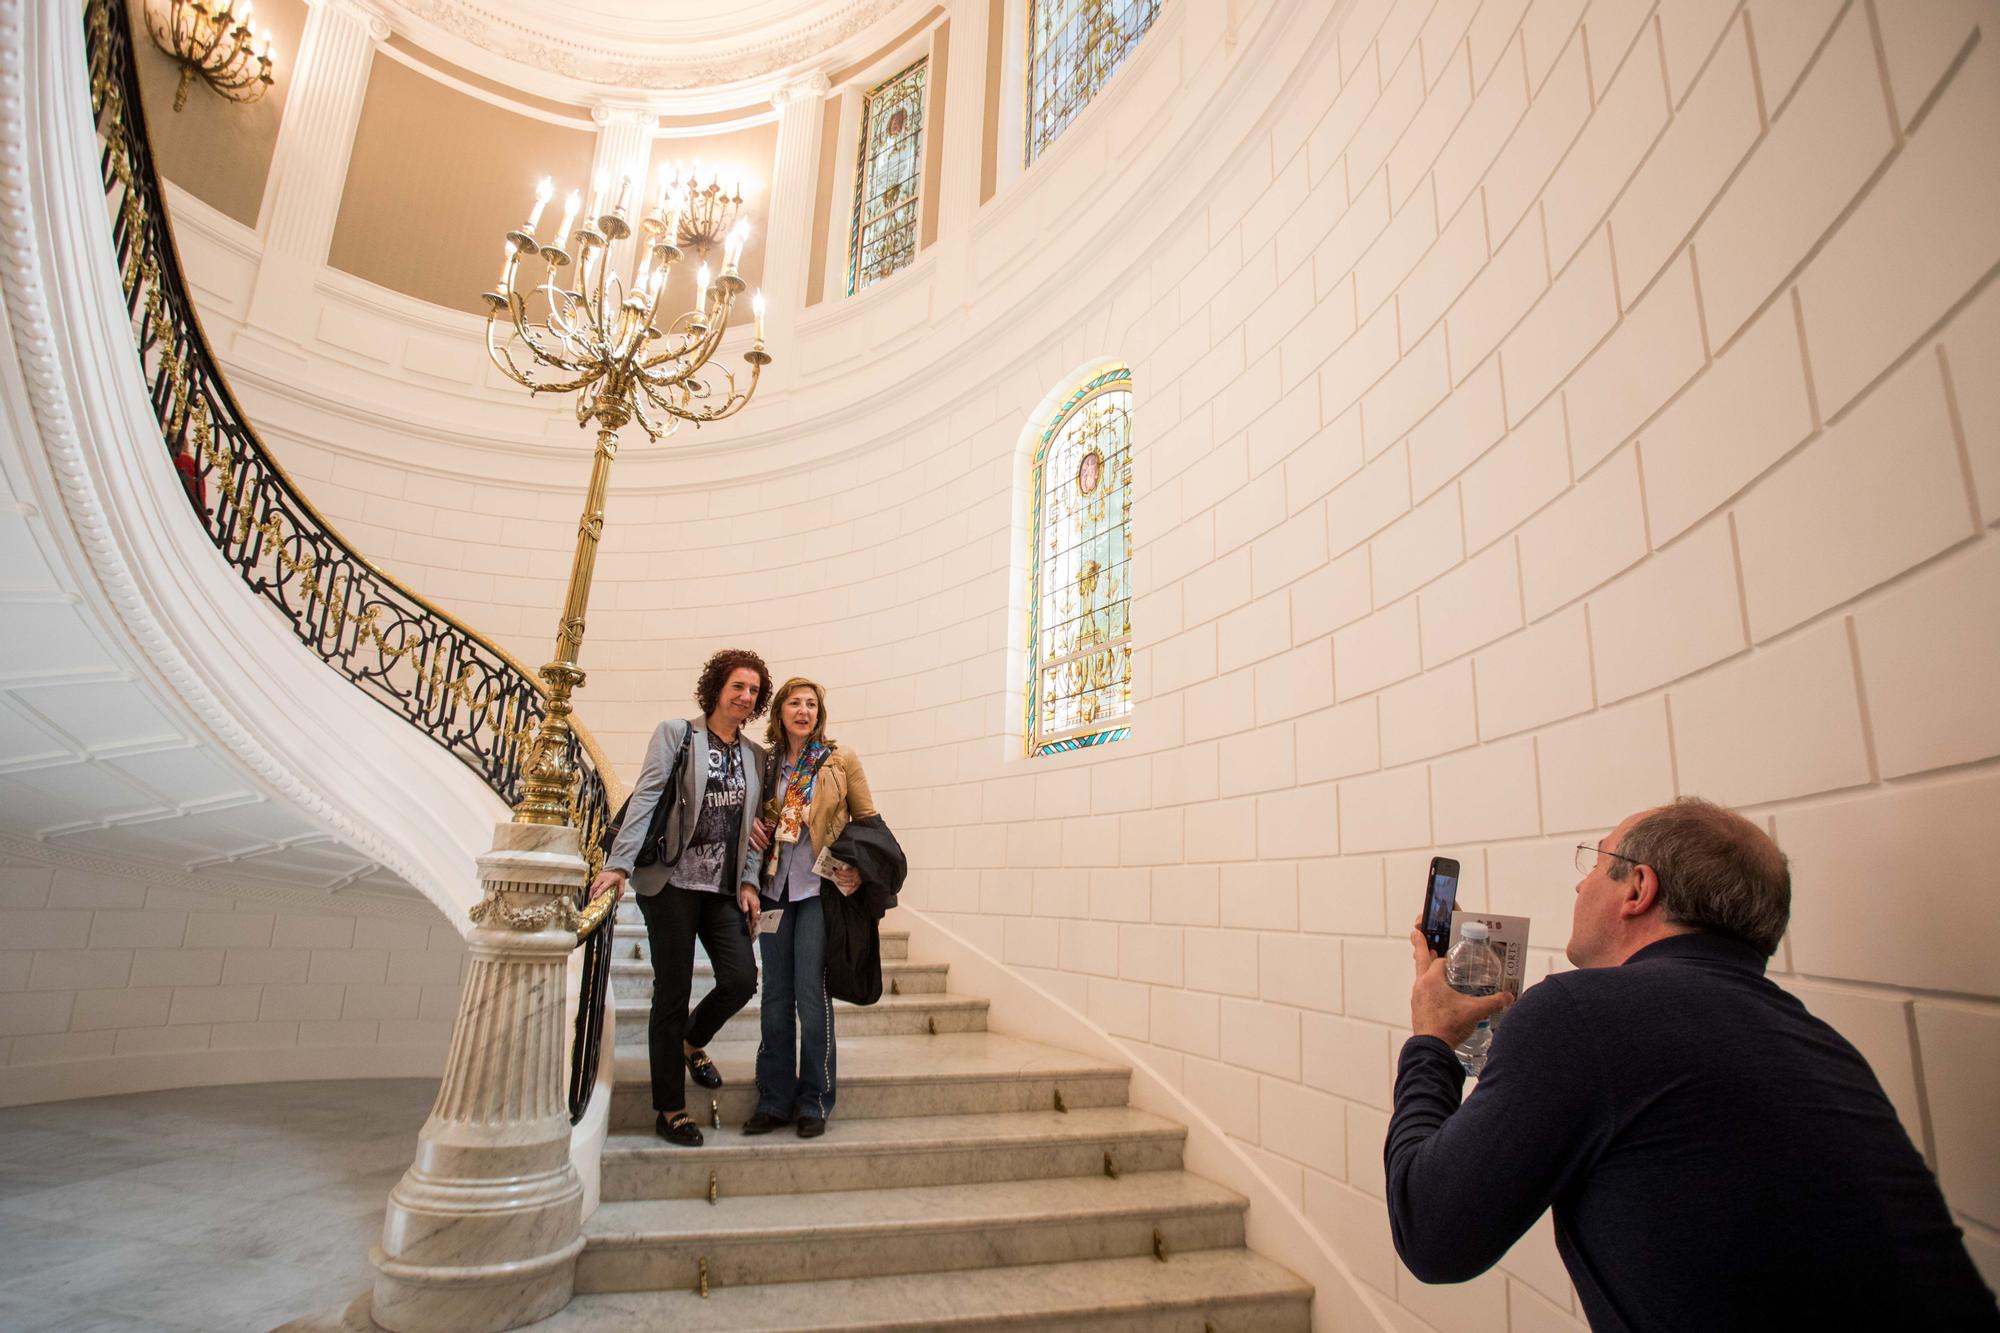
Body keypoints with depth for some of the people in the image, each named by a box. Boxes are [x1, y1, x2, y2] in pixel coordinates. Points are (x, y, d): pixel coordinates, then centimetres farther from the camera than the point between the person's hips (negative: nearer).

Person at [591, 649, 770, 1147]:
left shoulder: (755, 756, 12)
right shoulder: (676, 733, 0)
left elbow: (753, 827, 13)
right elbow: (644, 798, -8)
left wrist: (749, 882, 3)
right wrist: (619, 863, -17)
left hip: (723, 888, 4)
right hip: (672, 881, -4)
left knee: (742, 979, -6)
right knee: (672, 992, 1)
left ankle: (691, 1042, 28)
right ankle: (669, 1109, 17)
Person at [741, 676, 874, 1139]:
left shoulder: (841, 762, 0)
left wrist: (858, 870, -10)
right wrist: (752, 828, -2)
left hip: (819, 888, -4)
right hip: (776, 888, 4)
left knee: (811, 994, -3)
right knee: (776, 996, 9)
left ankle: (815, 1101, 11)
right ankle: (774, 1100, 20)